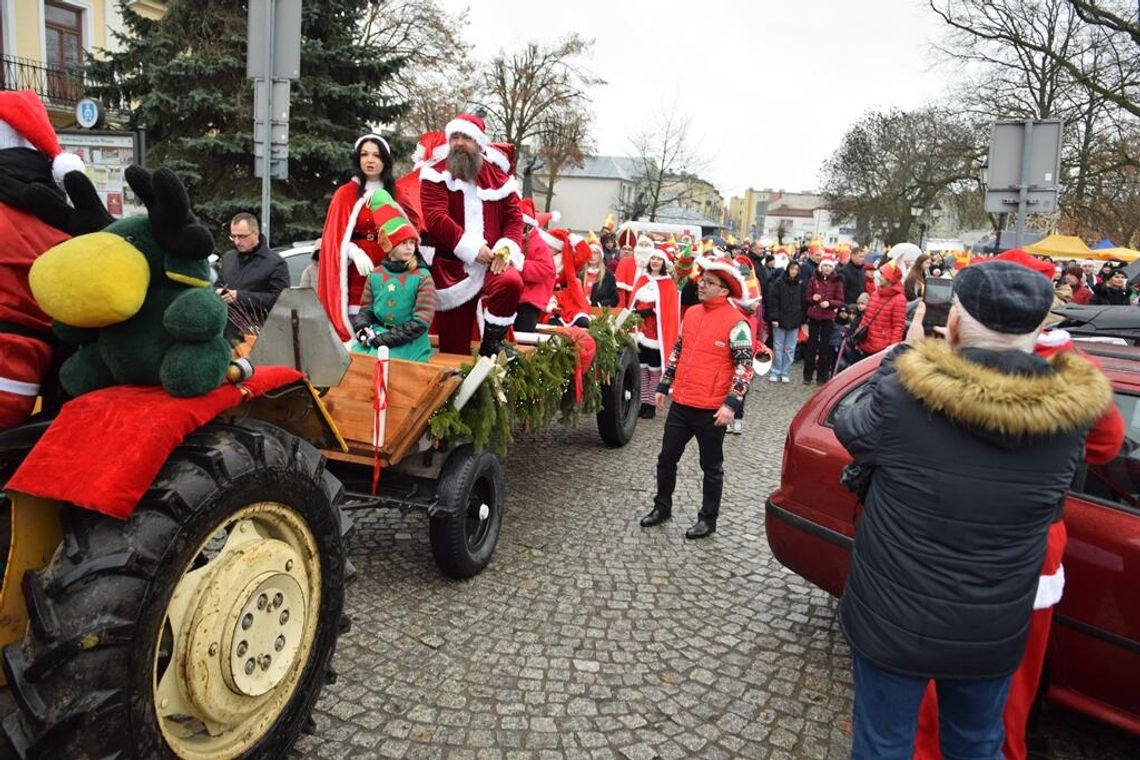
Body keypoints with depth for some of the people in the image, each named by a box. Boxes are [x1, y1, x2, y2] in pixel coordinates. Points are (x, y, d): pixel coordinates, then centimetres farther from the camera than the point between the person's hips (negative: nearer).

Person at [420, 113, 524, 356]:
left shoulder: (498, 177, 8)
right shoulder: (437, 174, -1)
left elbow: (514, 218, 6)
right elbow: (436, 218, -13)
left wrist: (506, 247, -14)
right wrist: (472, 248, -20)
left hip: (491, 261, 2)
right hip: (451, 266, -1)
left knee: (511, 283, -32)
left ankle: (492, 344, -10)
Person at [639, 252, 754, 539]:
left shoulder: (735, 323, -13)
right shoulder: (691, 313, 8)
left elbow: (745, 366, -14)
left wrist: (731, 403, -20)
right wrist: (664, 385, 17)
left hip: (711, 409, -6)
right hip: (681, 403, 6)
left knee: (711, 466, 9)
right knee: (667, 458, 14)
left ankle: (708, 519, 23)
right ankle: (662, 507, 31)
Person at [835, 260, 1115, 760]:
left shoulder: (902, 395, -25)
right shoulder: (1071, 411, -16)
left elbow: (849, 429, -4)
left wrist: (903, 354, 5)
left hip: (893, 624, -3)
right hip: (994, 634, 3)